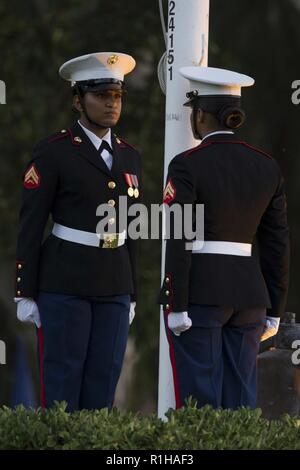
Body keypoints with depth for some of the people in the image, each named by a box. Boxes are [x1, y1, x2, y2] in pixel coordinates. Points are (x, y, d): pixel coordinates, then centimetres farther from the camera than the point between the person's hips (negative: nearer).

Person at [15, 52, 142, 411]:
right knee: (61, 385, -4)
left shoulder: (128, 156, 11)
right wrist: (25, 294, -9)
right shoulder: (53, 152, -6)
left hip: (114, 285, 5)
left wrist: (131, 295, 14)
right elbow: (30, 226, -6)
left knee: (102, 386, 5)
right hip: (65, 281, -5)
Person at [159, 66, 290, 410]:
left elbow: (179, 241, -13)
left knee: (200, 398, -2)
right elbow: (278, 244, 9)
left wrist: (176, 306, -11)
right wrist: (274, 310, 14)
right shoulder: (267, 167, 7)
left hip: (199, 292, -5)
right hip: (248, 293, 5)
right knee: (239, 401, 7)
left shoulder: (187, 166, -9)